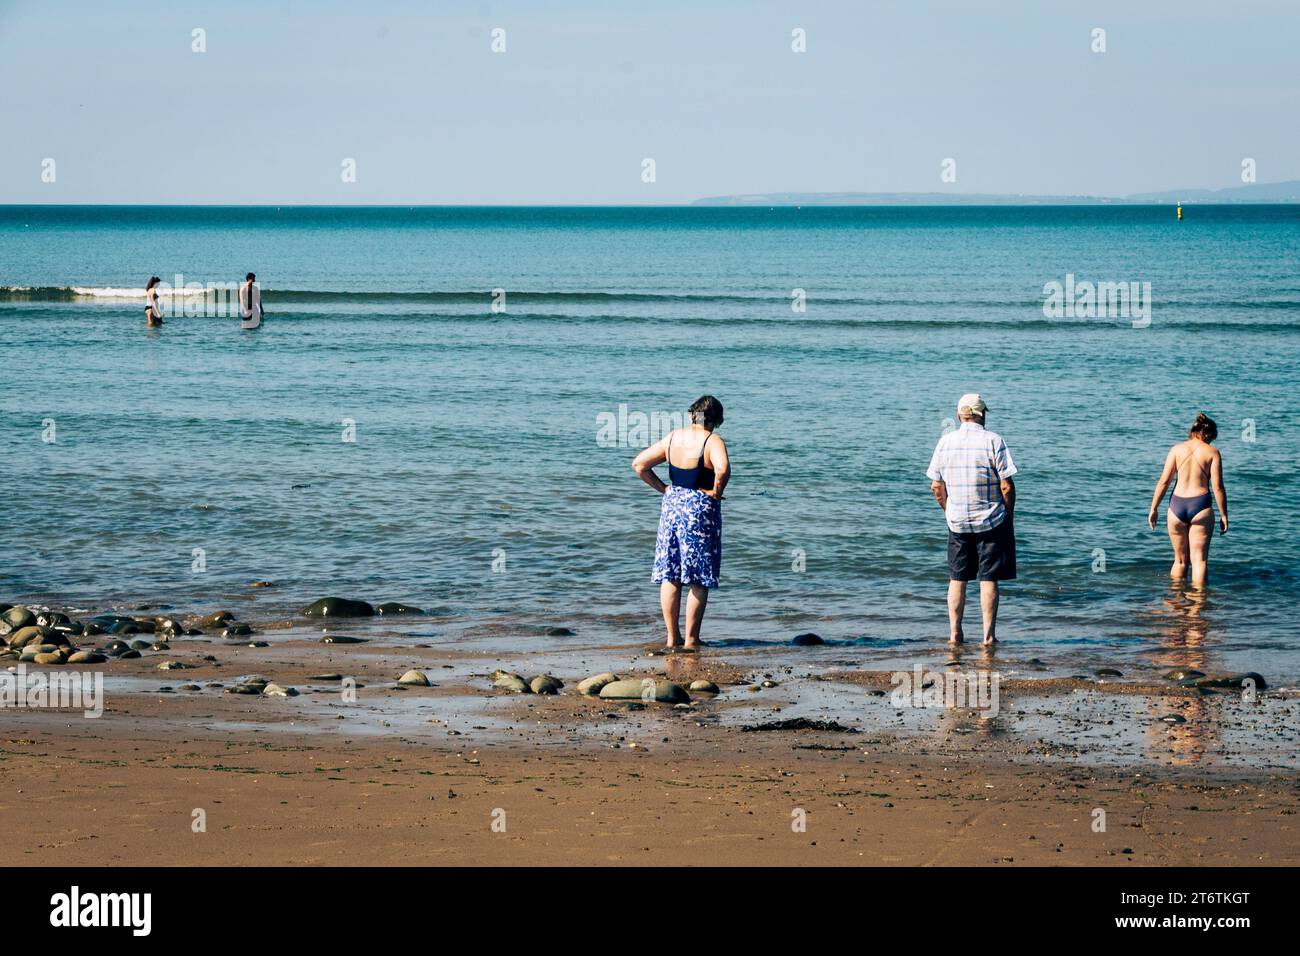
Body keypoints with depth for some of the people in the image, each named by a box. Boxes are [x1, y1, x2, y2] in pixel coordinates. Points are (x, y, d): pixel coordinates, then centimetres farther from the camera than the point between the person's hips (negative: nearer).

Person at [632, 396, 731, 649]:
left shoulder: (672, 438, 4)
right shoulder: (712, 442, -12)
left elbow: (639, 464, 6)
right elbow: (722, 469, -32)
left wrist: (663, 488, 8)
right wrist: (716, 493, -14)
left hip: (672, 505, 5)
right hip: (701, 509, -5)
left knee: (670, 576, 12)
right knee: (699, 580, 4)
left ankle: (672, 637, 15)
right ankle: (691, 639, 5)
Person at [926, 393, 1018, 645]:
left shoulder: (945, 442, 0)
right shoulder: (993, 441, -10)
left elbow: (936, 487, 4)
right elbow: (1006, 486, -12)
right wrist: (1008, 514, 2)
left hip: (957, 521, 3)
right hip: (991, 520, -3)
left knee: (957, 579, 11)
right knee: (988, 579, 2)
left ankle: (954, 633, 11)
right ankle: (989, 635, 2)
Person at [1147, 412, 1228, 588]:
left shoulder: (1177, 449, 6)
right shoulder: (1212, 452, 0)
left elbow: (1164, 481, 2)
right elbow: (1218, 486, -4)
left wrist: (1154, 509, 8)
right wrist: (1223, 515, 1)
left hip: (1177, 506, 2)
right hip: (1200, 506, -2)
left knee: (1180, 560, 15)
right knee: (1199, 560, 2)